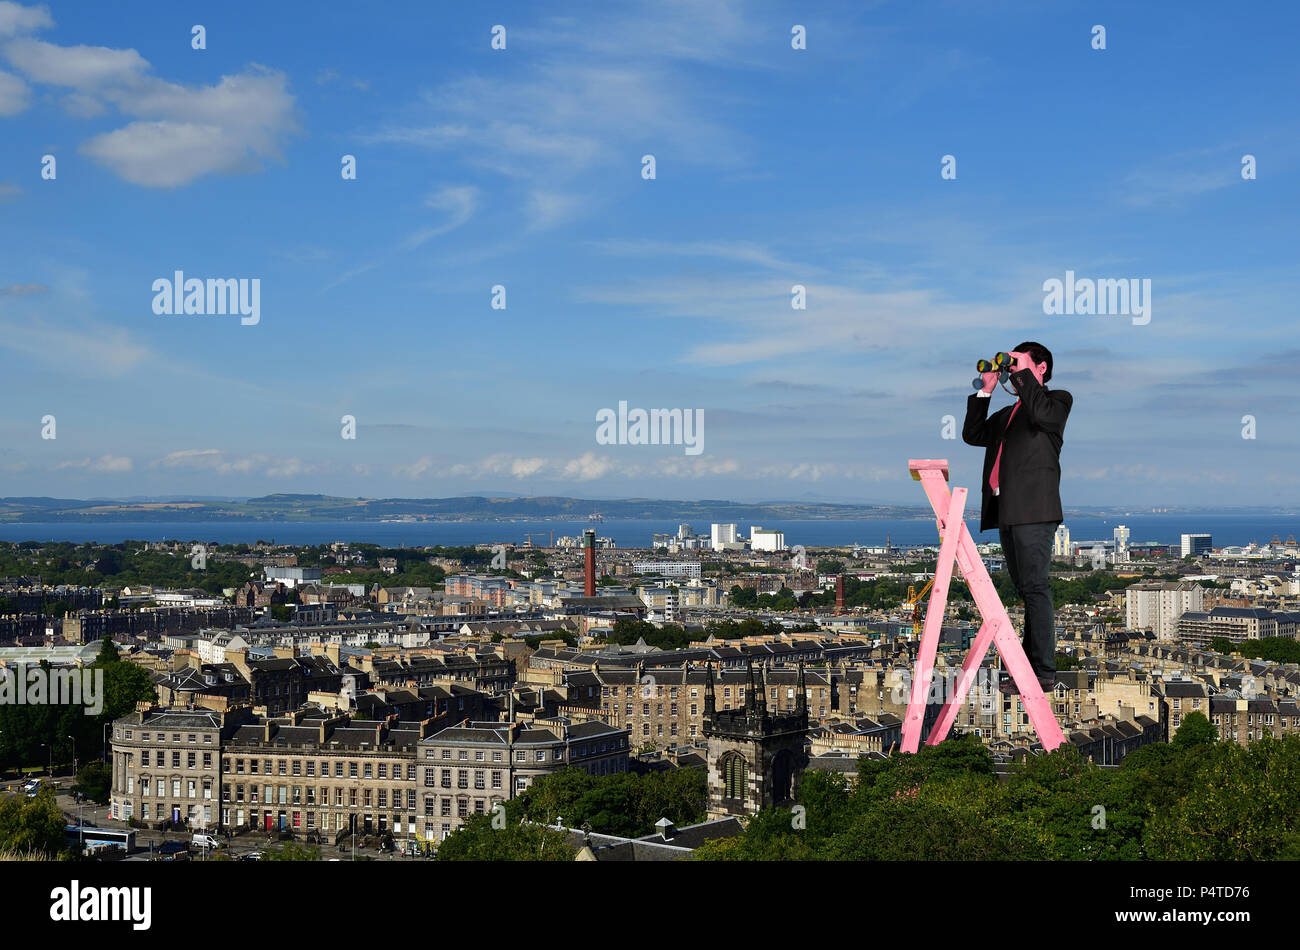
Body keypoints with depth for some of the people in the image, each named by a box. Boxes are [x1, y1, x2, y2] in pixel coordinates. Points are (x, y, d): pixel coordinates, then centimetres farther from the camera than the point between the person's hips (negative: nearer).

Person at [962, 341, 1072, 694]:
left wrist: (1023, 372, -7)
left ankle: (1044, 672, -12)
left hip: (1033, 509, -8)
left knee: (1035, 588, -12)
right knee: (1026, 590, 10)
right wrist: (986, 390, 15)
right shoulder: (1006, 413, 27)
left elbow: (1042, 414, -16)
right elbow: (973, 435, 18)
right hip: (1006, 510, 8)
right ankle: (1029, 663, 13)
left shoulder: (1058, 400, 6)